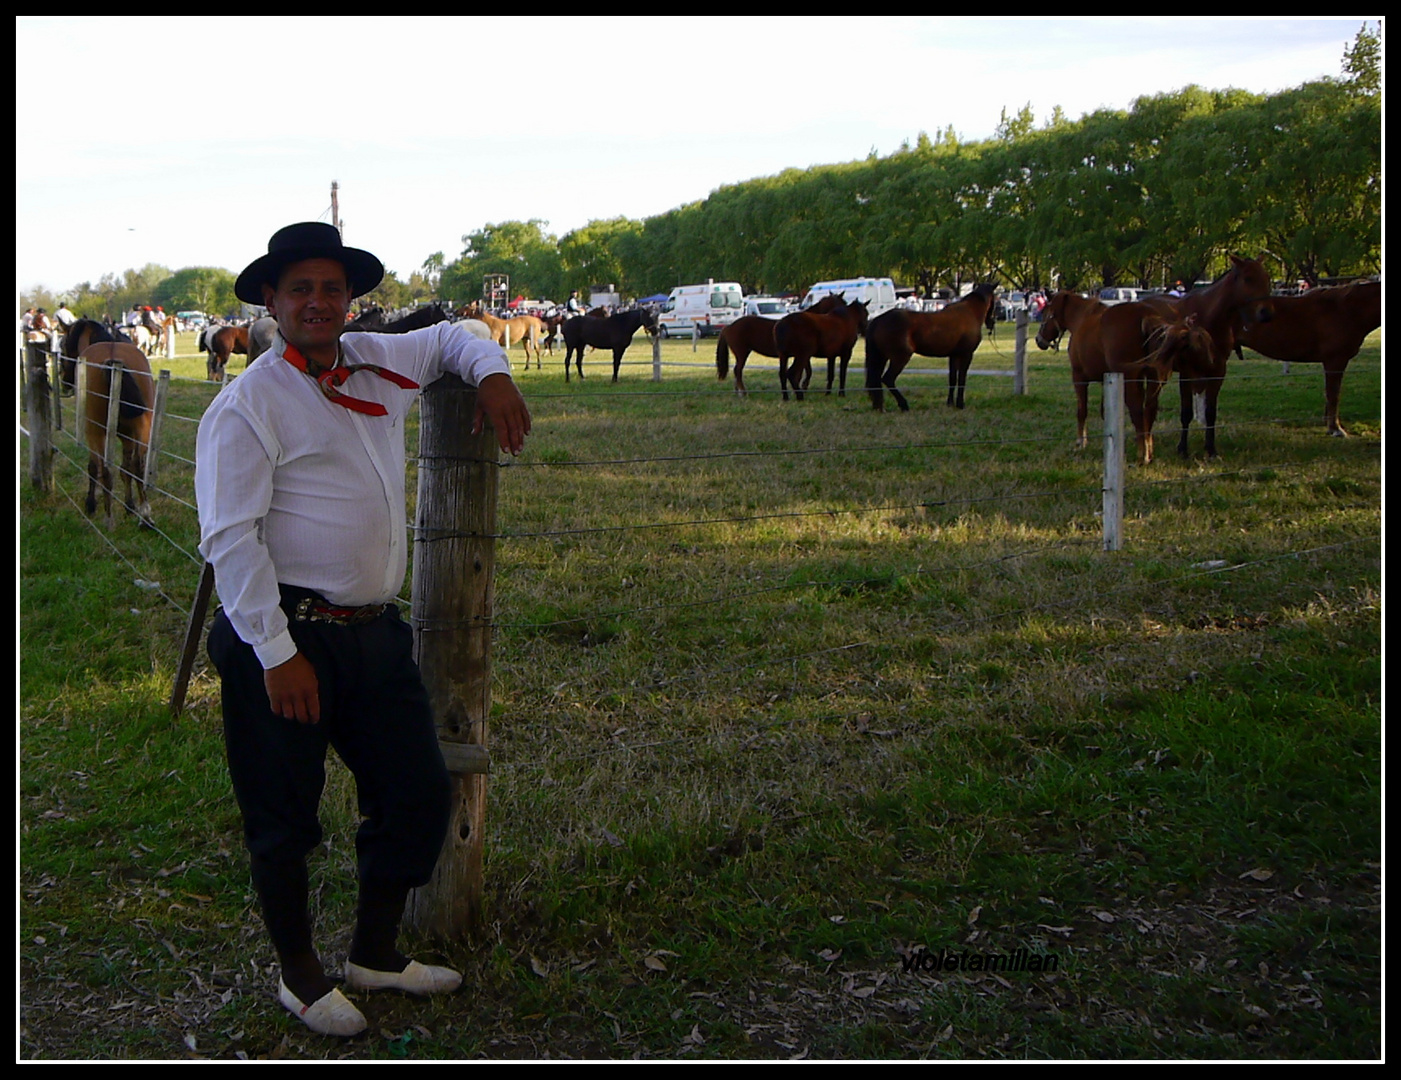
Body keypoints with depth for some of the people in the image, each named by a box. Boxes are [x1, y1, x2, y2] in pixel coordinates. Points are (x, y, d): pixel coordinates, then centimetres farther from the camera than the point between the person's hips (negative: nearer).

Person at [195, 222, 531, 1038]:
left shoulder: (381, 364, 10)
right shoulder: (249, 403, -9)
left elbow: (449, 338, 31)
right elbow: (231, 539, -15)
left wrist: (493, 373, 7)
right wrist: (276, 654, -20)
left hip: (374, 632, 7)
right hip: (285, 639, -7)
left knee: (420, 793, 12)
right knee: (285, 817, 6)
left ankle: (377, 953, 31)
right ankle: (300, 976, 27)